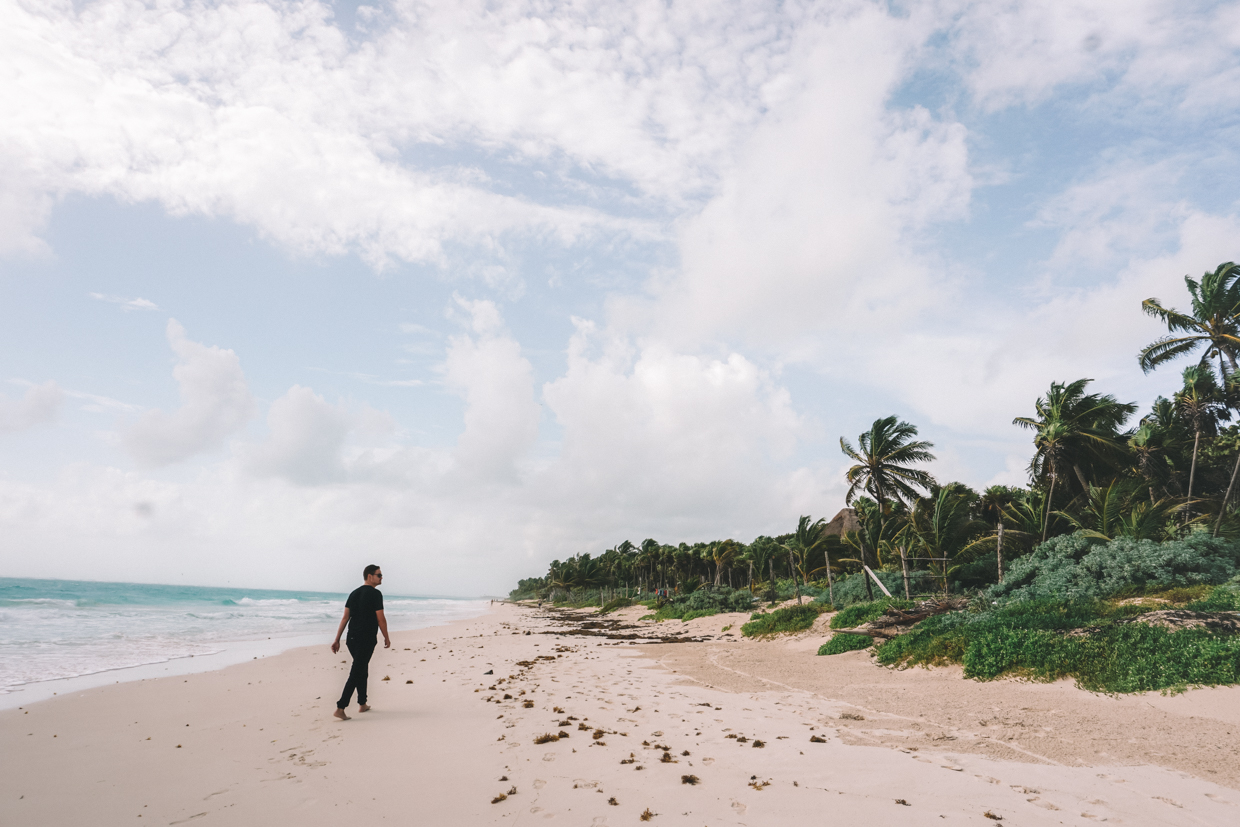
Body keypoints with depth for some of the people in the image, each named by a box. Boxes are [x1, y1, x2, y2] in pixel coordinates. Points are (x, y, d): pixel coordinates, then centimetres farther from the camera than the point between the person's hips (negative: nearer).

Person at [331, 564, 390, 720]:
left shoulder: (354, 593, 12)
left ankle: (362, 704, 27)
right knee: (356, 673, -4)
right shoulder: (375, 594, -10)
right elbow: (381, 619, -10)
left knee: (362, 670, 19)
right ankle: (340, 708, -7)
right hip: (367, 640, -8)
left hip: (352, 639, 8)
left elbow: (345, 617, 9)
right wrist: (386, 638, 2)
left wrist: (337, 640, 10)